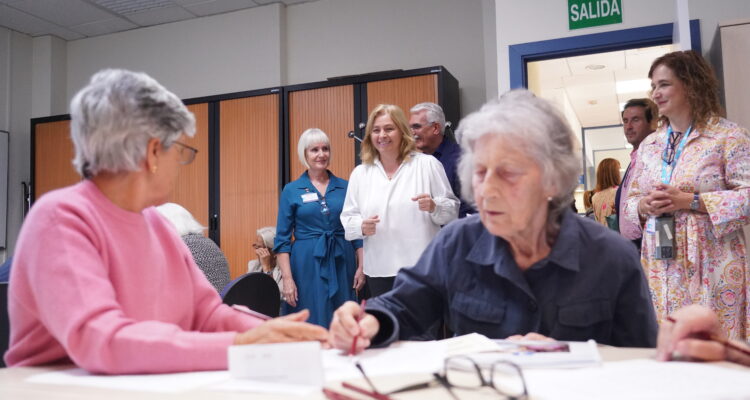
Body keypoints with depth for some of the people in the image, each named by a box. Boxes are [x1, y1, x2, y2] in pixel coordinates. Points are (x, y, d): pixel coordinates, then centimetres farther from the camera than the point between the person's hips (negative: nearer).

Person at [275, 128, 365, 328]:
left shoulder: (345, 187, 7)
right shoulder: (291, 190, 2)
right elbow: (282, 239, 0)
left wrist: (361, 267, 1)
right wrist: (287, 278, -8)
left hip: (342, 264, 2)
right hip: (307, 265, -2)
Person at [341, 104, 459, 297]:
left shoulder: (428, 164, 2)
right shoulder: (360, 173, 10)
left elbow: (452, 209, 3)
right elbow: (348, 217, 10)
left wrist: (434, 207, -17)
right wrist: (361, 227, -11)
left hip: (422, 267, -2)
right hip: (379, 270, 3)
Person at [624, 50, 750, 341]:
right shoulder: (648, 145, 14)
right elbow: (631, 200, 18)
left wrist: (689, 201, -18)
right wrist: (644, 206, -5)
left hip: (711, 269, -5)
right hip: (661, 268, 5)